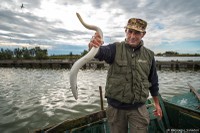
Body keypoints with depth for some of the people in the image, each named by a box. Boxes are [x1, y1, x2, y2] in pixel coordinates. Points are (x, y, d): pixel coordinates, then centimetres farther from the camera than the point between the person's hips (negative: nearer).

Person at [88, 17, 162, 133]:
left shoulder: (149, 55, 1)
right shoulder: (116, 49, -8)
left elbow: (153, 82, 9)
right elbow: (101, 52, -31)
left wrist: (157, 104, 14)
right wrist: (93, 45, -54)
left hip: (138, 108, 1)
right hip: (115, 107, 0)